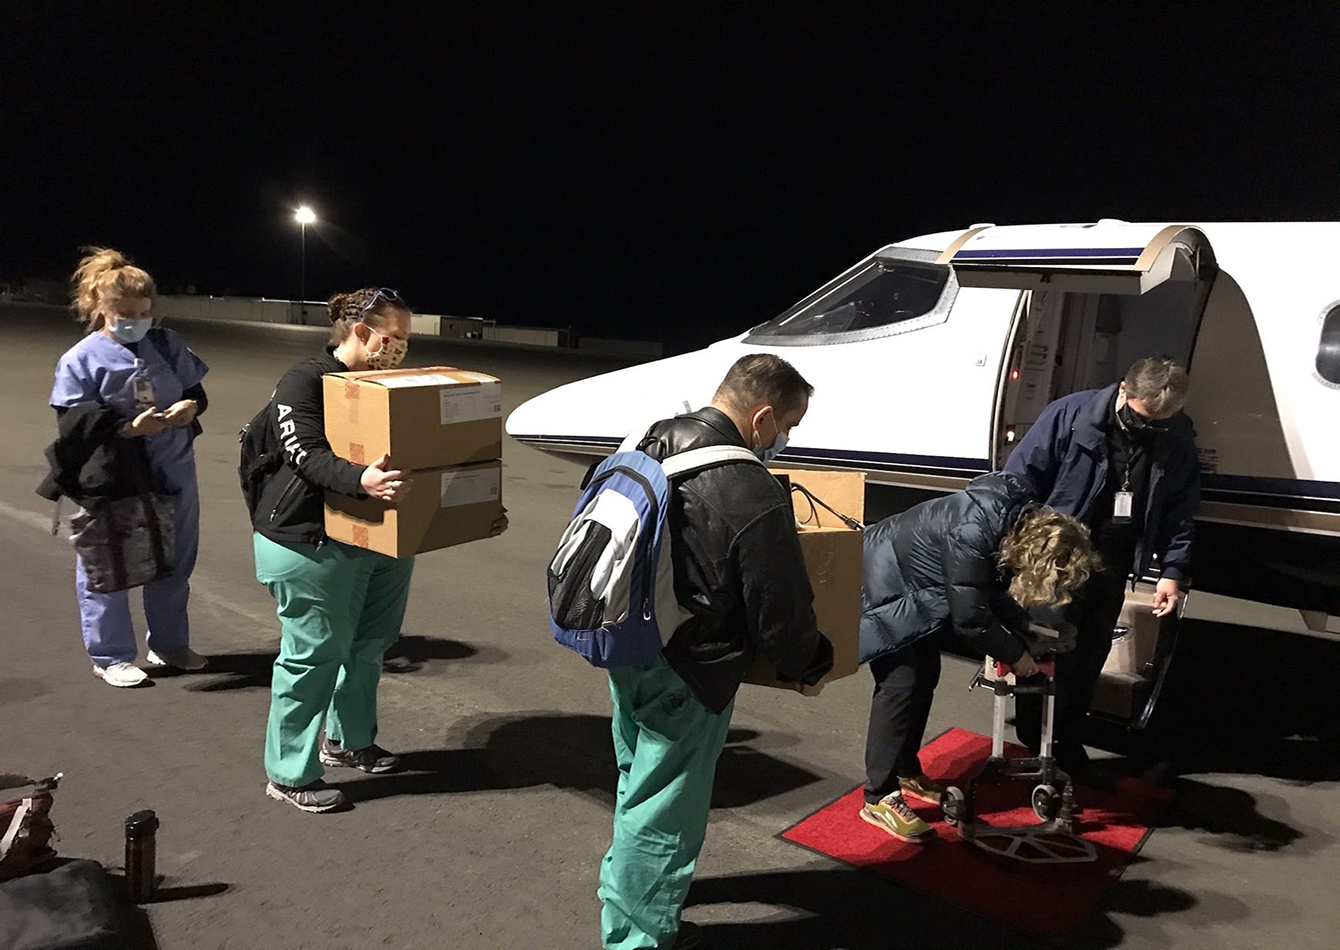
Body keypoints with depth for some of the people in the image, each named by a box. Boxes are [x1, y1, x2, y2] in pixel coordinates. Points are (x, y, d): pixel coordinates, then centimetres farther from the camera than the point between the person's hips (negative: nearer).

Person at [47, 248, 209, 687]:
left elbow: (197, 391, 9)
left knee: (174, 563, 16)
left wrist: (191, 407, -14)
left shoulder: (167, 344, 1)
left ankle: (168, 644, 35)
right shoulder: (81, 359, -10)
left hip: (174, 473, 4)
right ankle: (110, 657, 24)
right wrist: (128, 428, -25)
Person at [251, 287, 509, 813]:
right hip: (311, 543, -7)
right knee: (314, 653, 0)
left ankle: (347, 740, 37)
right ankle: (289, 774, 15)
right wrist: (361, 480, -44)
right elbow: (307, 455, -24)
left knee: (367, 645, 16)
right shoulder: (304, 382, -11)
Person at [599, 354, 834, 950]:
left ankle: (626, 881, 48)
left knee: (638, 781, 28)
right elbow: (781, 607, -16)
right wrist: (809, 666, 4)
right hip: (685, 674, -8)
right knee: (664, 809, 10)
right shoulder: (755, 498, -26)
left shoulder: (657, 439, -1)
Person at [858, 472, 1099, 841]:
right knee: (902, 682, -13)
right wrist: (1014, 654, -15)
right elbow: (969, 617, -29)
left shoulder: (1024, 522, -8)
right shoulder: (971, 534, -35)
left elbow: (998, 592, 5)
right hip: (881, 582, -9)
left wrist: (1020, 635, -7)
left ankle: (906, 772, 27)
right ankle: (879, 798, -6)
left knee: (925, 676, 12)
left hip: (915, 589, 9)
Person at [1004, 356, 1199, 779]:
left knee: (1086, 663, 14)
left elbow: (1179, 513, 8)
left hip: (1109, 569, 5)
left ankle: (1067, 745, 30)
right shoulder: (1069, 415, -15)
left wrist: (1172, 570, 0)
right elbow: (1020, 481, -11)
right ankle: (1031, 746, 17)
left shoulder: (1178, 442, -1)